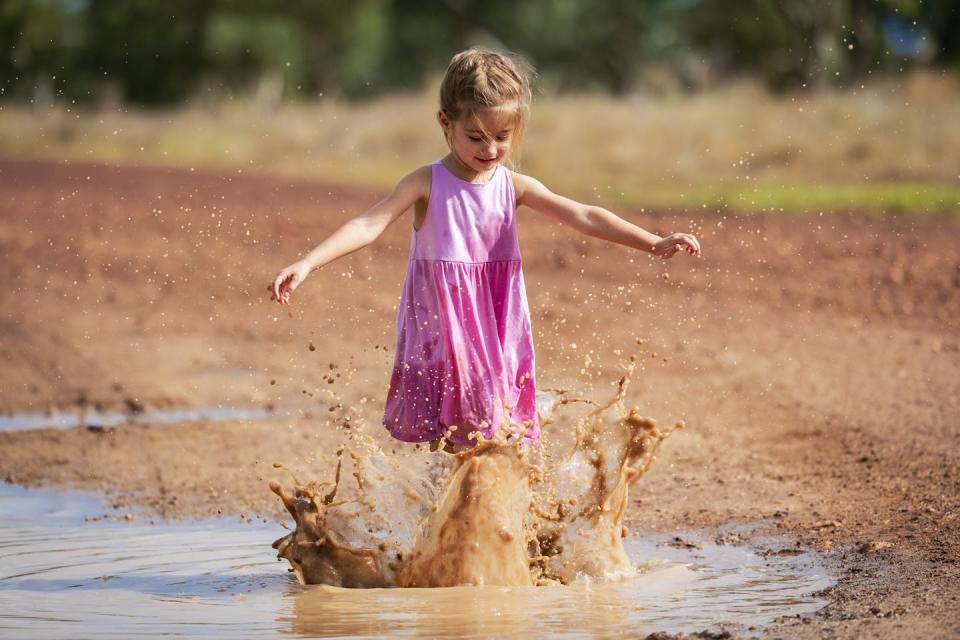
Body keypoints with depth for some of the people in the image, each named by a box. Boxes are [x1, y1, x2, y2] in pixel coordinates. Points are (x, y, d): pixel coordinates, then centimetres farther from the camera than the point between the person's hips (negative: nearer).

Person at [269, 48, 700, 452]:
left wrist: (654, 243, -14)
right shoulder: (428, 185, -7)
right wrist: (307, 264, -28)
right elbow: (369, 225, -15)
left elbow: (583, 216, -5)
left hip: (498, 339, 3)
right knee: (452, 452, -1)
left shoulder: (514, 188, 1)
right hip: (444, 336, -3)